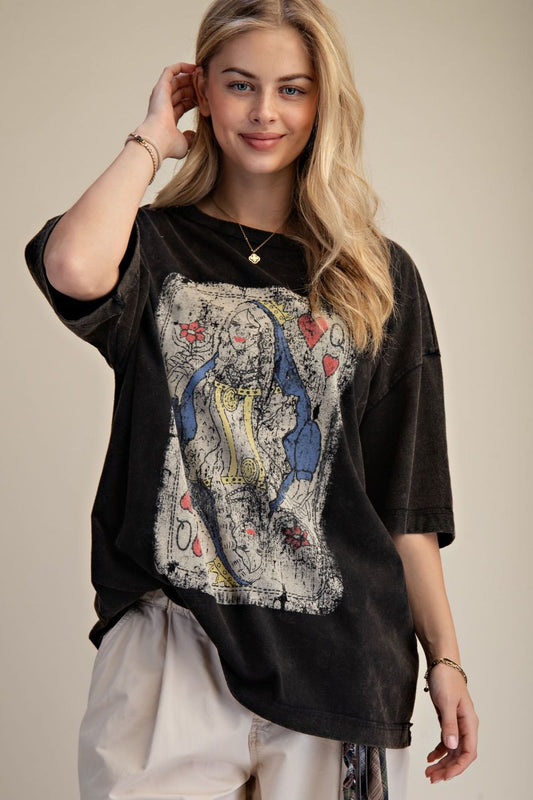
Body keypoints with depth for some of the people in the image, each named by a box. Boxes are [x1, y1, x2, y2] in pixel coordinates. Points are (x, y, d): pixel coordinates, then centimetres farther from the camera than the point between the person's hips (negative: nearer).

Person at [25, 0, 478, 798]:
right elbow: (74, 269, -21)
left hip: (335, 656, 1)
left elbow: (406, 498, 8)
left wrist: (444, 658, 3)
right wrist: (152, 137, -4)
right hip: (171, 642, -1)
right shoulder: (157, 247, 6)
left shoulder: (379, 277, 9)